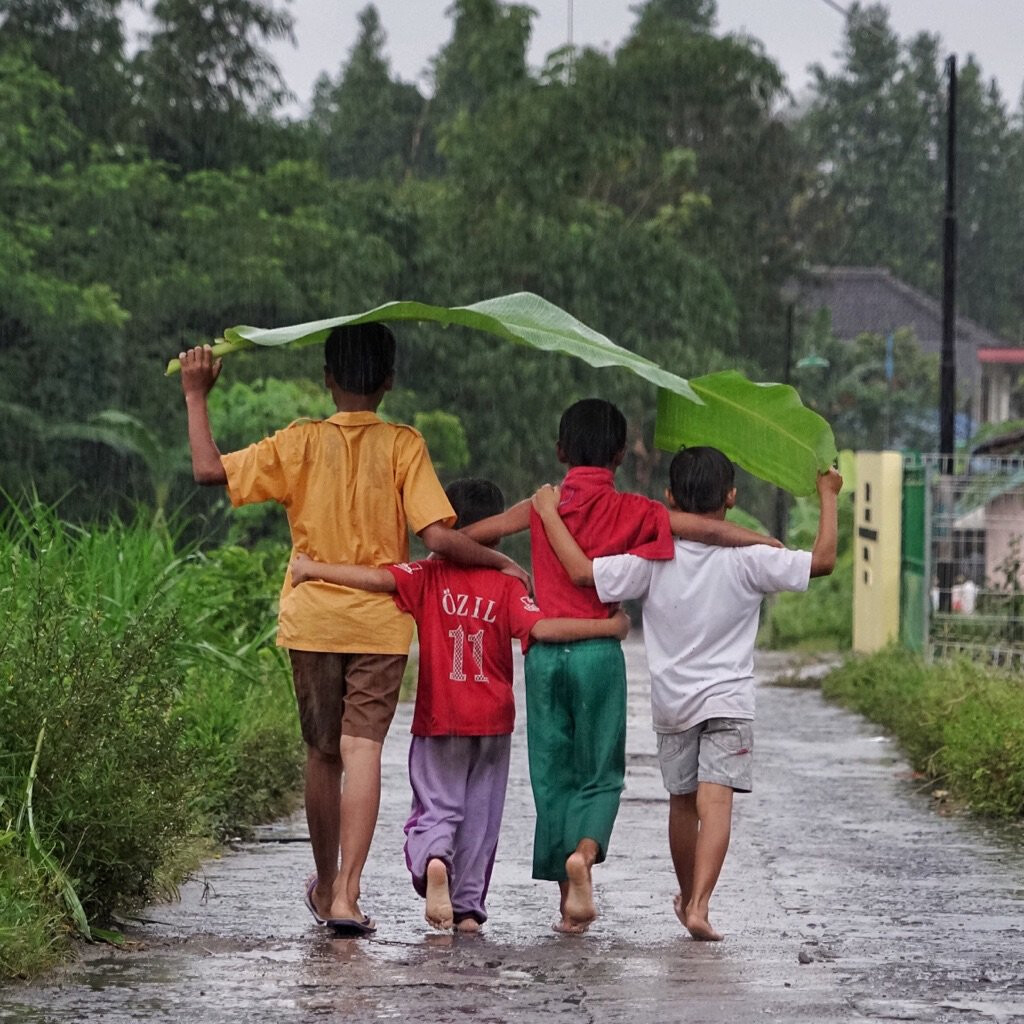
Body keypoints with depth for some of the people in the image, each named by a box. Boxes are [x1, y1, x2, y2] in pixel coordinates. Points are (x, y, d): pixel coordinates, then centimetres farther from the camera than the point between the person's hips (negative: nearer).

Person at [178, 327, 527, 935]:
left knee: (322, 753, 15)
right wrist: (500, 563, 1)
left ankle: (326, 884, 29)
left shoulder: (300, 443, -2)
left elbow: (209, 470, -5)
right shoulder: (403, 446, -5)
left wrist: (196, 395, 6)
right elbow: (438, 535, -13)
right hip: (379, 621, -2)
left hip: (312, 617, 2)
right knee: (363, 749, -7)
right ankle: (346, 893, -20)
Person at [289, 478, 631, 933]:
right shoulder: (505, 586, -5)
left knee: (437, 807, 4)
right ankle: (468, 907, 10)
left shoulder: (428, 577, -5)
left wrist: (313, 569, -14)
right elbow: (541, 628, -17)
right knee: (480, 814, 11)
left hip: (438, 720, -1)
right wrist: (609, 626, -12)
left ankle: (433, 861, -28)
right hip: (492, 722, 1)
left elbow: (379, 578, -20)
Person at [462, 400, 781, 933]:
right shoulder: (630, 511, 0)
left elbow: (468, 536, 7)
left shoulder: (540, 507, 6)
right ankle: (584, 852, -23)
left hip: (544, 652, 2)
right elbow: (708, 530, -7)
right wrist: (771, 545, -1)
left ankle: (568, 901, 8)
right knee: (600, 774, 7)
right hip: (598, 651, -2)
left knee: (553, 777, 9)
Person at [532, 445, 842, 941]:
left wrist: (550, 513, -2)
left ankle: (687, 896, 36)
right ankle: (698, 905, -25)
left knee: (682, 801, 18)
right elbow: (822, 559, -9)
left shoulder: (653, 560, -8)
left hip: (671, 703, 3)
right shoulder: (748, 560, -11)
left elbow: (582, 570, -14)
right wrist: (827, 495, 3)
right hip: (727, 700, -3)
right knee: (716, 801, -10)